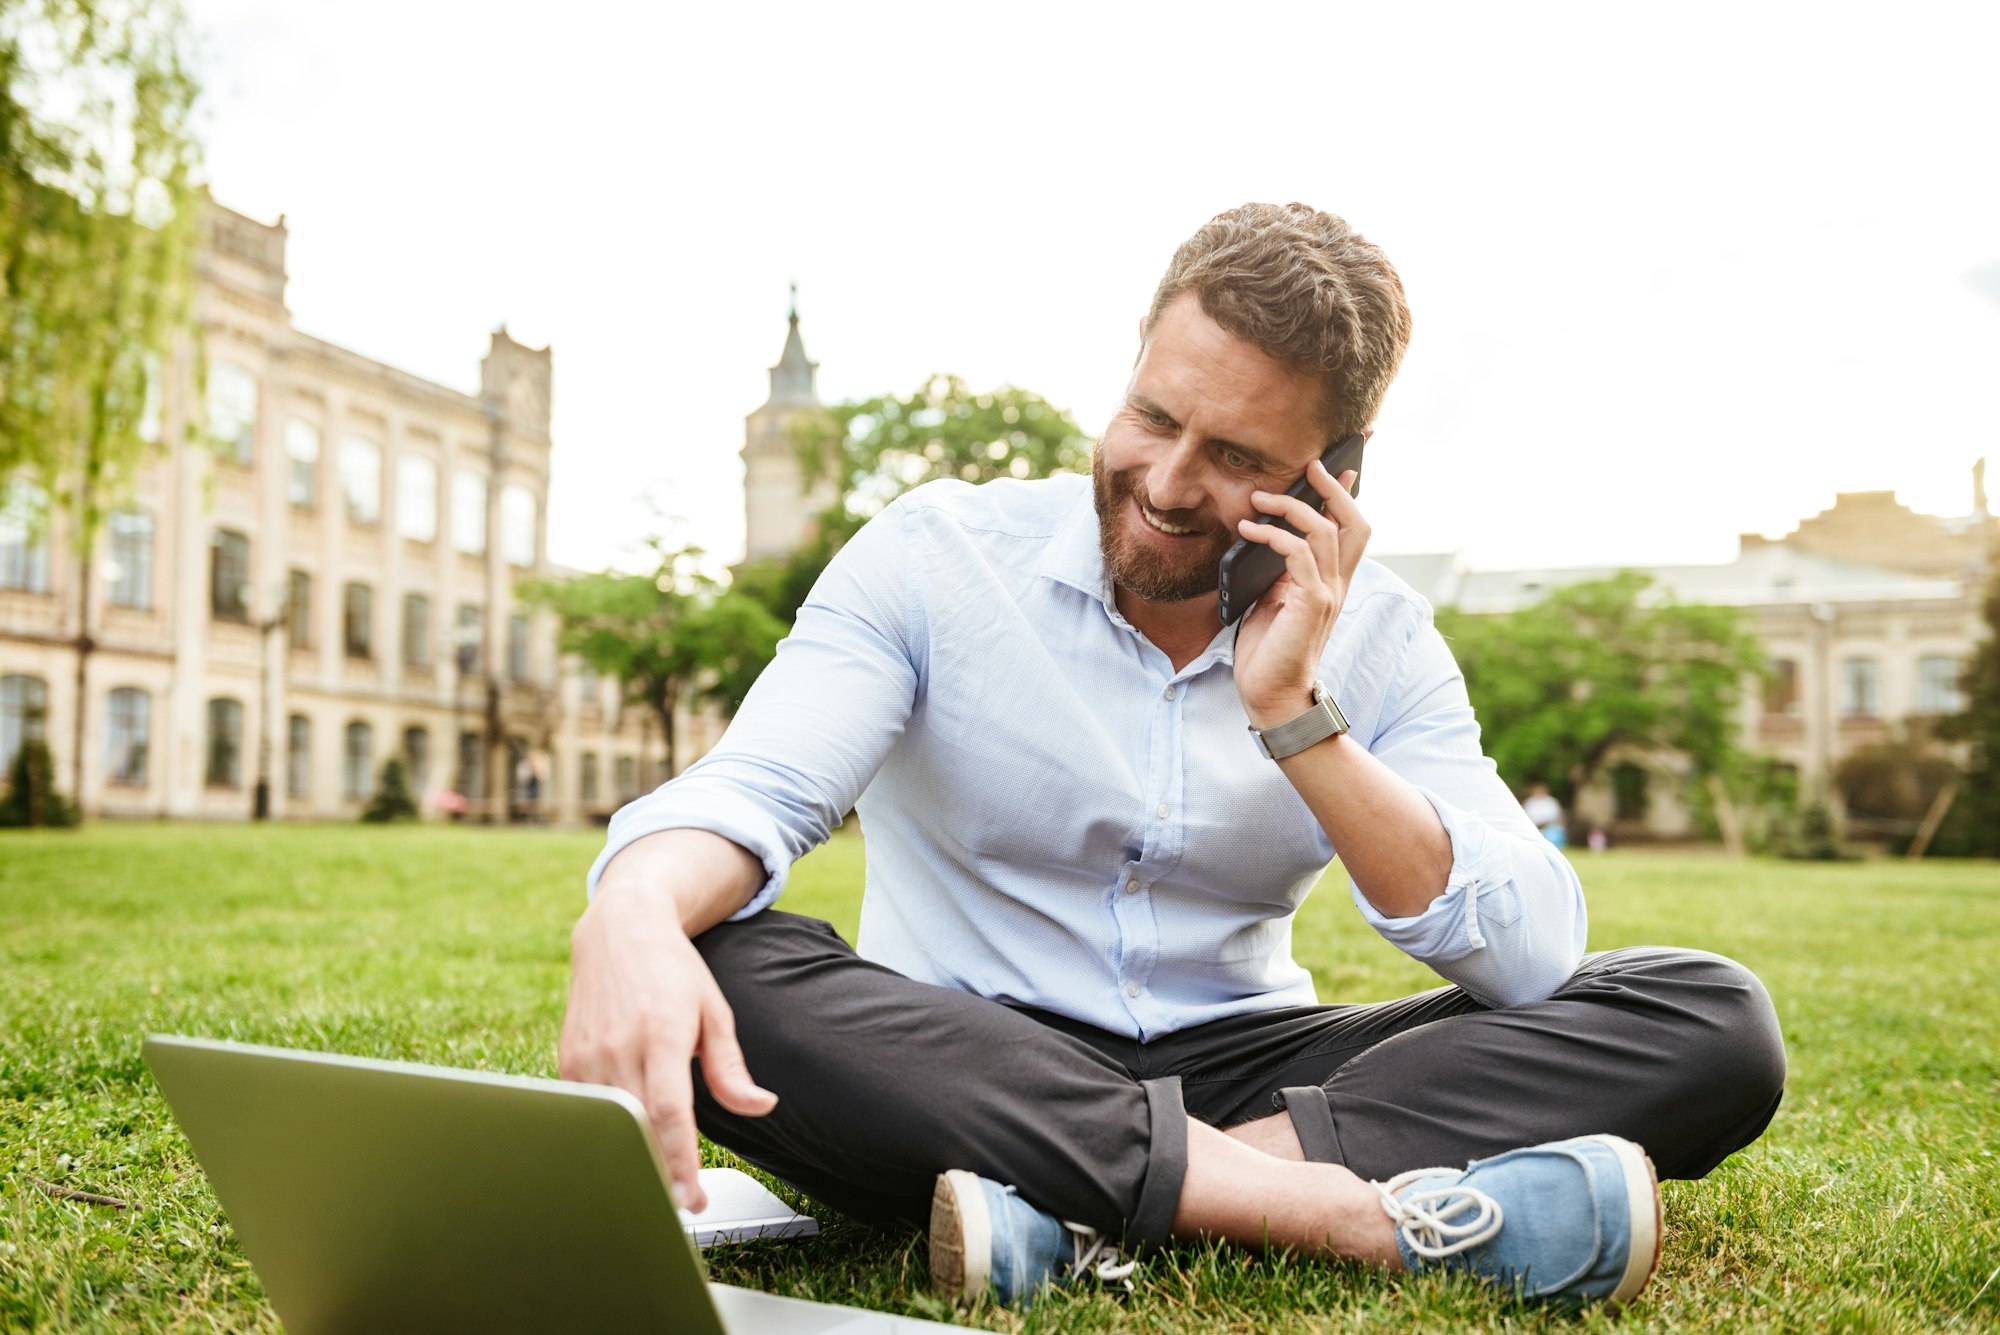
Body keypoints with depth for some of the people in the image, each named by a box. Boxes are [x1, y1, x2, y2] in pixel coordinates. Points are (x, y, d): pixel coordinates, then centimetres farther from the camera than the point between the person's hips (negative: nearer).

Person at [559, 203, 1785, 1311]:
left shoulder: (1377, 636, 0)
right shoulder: (937, 556, -5)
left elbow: (1535, 961, -10)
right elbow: (752, 787, -20)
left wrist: (1294, 713, -19)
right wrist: (634, 912, -44)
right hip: (969, 1075, -1)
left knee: (1710, 1019, -16)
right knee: (725, 973, -34)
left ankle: (1095, 1215, -27)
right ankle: (1387, 1214, -31)